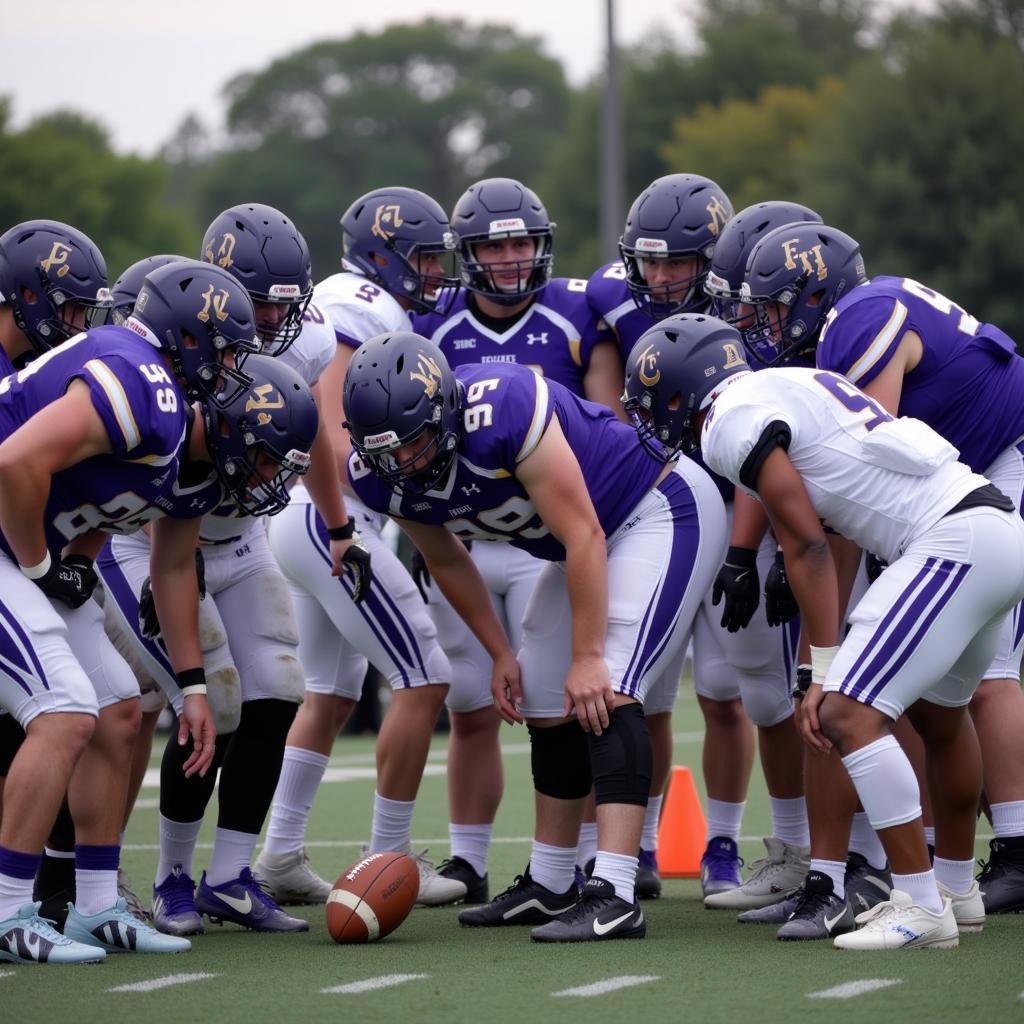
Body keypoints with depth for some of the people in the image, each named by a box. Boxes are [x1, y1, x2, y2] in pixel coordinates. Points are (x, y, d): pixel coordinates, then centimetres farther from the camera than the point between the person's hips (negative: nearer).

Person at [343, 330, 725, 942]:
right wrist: (500, 654, 9)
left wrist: (587, 658, -27)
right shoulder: (380, 477, -11)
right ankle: (549, 886, 27)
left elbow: (583, 537, -30)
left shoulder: (504, 410, -36)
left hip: (664, 512, -9)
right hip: (594, 537, 9)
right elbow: (447, 560, 8)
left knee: (603, 695, -22)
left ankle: (614, 897, -28)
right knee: (547, 705, 11)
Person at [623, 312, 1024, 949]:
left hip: (955, 541, -10)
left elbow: (807, 546, -7)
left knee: (849, 715, -11)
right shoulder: (795, 384, 23)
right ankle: (957, 891, 42)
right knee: (939, 714, 27)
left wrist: (825, 672, -5)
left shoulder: (731, 422, -4)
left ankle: (922, 908, -10)